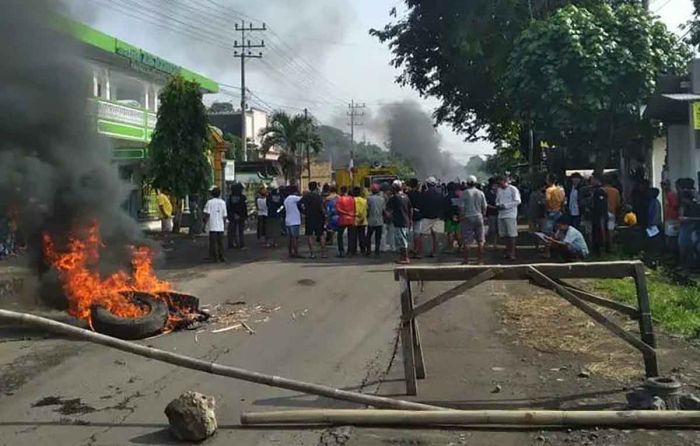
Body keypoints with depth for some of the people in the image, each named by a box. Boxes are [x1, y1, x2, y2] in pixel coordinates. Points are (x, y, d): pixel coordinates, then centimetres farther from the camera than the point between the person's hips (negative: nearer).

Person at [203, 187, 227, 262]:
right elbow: (224, 215, 8)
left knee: (213, 242, 1)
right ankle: (221, 257, 11)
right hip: (220, 226, 3)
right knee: (220, 242, 10)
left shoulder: (210, 202, -4)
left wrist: (205, 222, 0)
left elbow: (207, 214, -11)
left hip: (212, 226, -3)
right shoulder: (223, 202, 6)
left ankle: (215, 257, -1)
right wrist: (225, 224, 18)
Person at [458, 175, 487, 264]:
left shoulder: (464, 193, -6)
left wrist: (461, 217, 2)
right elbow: (484, 207, 6)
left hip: (467, 218, -3)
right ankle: (480, 260, 10)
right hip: (478, 217, 3)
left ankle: (465, 260, 4)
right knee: (480, 241, 8)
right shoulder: (481, 193, 5)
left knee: (466, 241, 2)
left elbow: (461, 207, -8)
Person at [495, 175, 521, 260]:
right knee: (505, 235, 8)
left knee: (512, 235, -5)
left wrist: (505, 205, -18)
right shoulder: (499, 190, 13)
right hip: (501, 215, 6)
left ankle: (512, 253, -2)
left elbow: (517, 201, -12)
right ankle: (507, 252, 15)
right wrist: (497, 205, -2)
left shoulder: (513, 189, -6)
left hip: (510, 215, -6)